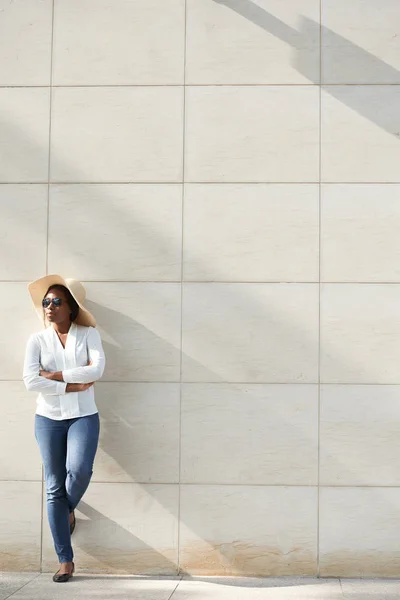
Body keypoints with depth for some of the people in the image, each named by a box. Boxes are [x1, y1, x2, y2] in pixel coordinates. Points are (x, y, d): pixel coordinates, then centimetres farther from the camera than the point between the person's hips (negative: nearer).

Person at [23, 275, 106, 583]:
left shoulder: (88, 334, 1)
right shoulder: (37, 340, 3)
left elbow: (97, 369, -14)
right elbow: (31, 380, -10)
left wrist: (56, 376, -13)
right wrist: (72, 386, -13)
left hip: (84, 416, -1)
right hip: (49, 418, 2)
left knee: (79, 470, -26)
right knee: (54, 487, 1)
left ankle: (69, 509, 11)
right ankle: (66, 560, 10)